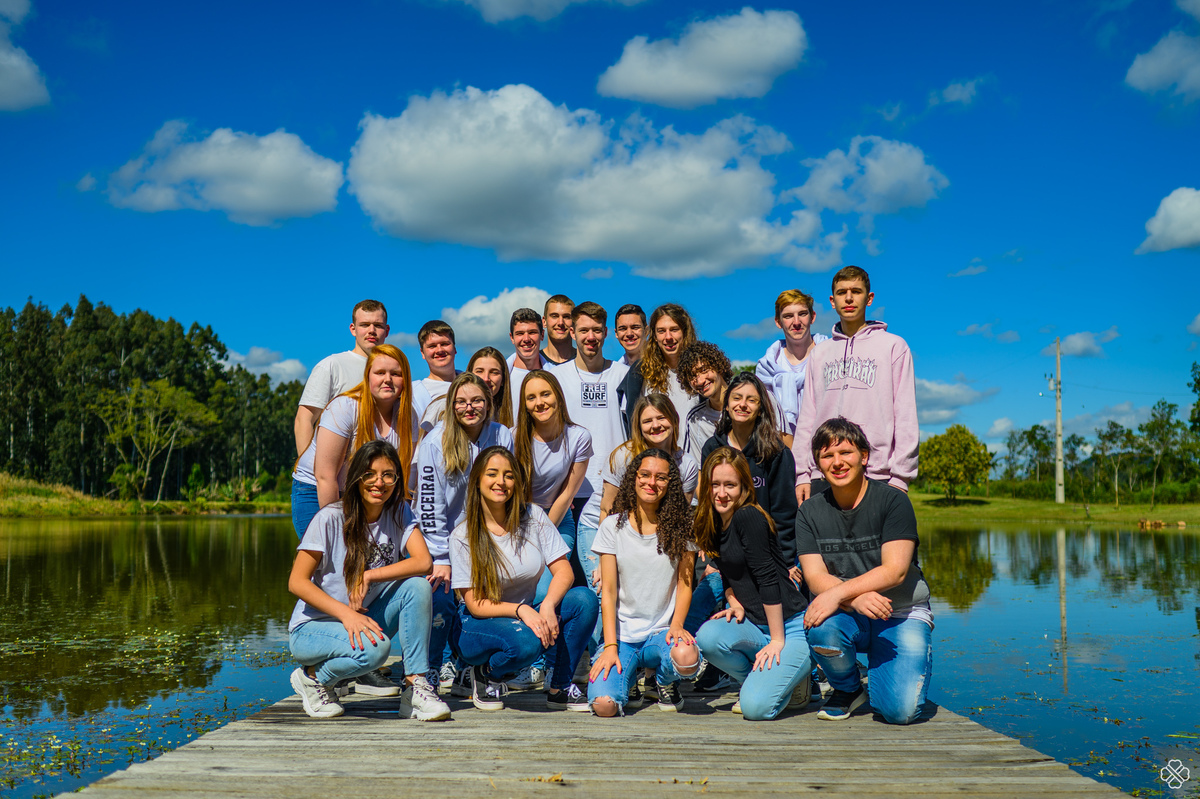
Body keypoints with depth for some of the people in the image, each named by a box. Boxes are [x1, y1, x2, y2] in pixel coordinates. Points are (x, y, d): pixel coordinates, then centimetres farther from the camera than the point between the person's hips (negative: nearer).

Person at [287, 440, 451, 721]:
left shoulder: (399, 512, -2)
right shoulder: (331, 519, -16)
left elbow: (423, 561, -16)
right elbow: (297, 582, -18)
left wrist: (369, 576, -25)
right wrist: (346, 614, -29)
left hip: (362, 620, 5)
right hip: (312, 627, -5)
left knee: (417, 586, -20)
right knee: (375, 647, -34)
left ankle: (416, 688, -16)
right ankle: (312, 676, -3)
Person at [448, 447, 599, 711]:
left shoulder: (533, 516, -2)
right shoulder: (463, 536, -11)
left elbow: (564, 571, -7)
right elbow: (475, 605, -13)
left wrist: (548, 606, -28)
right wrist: (521, 610, -30)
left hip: (529, 614, 4)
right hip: (480, 626, -4)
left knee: (584, 599, -23)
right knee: (526, 641, -37)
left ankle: (561, 688, -8)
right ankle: (483, 675, -3)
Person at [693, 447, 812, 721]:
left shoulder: (749, 517, -18)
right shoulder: (715, 523, 8)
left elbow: (768, 578, -19)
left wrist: (778, 640, -18)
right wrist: (735, 605, -4)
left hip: (790, 626, -7)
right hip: (755, 626, 7)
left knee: (756, 707, -23)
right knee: (708, 637, -25)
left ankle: (796, 675, 9)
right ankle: (755, 680, 4)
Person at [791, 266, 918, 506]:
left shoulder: (893, 346, 6)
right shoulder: (820, 352, 18)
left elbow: (906, 417, 1)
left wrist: (900, 477, -7)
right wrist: (802, 473, 7)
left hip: (876, 475, -3)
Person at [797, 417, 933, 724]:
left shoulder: (893, 500, -8)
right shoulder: (810, 512, 2)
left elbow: (894, 570, -17)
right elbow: (815, 578, -7)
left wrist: (838, 593, -28)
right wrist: (857, 598, -28)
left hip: (902, 615, -2)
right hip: (847, 615, 2)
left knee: (900, 710, -21)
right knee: (821, 628, -34)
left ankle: (879, 673, 17)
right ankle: (847, 688, 0)